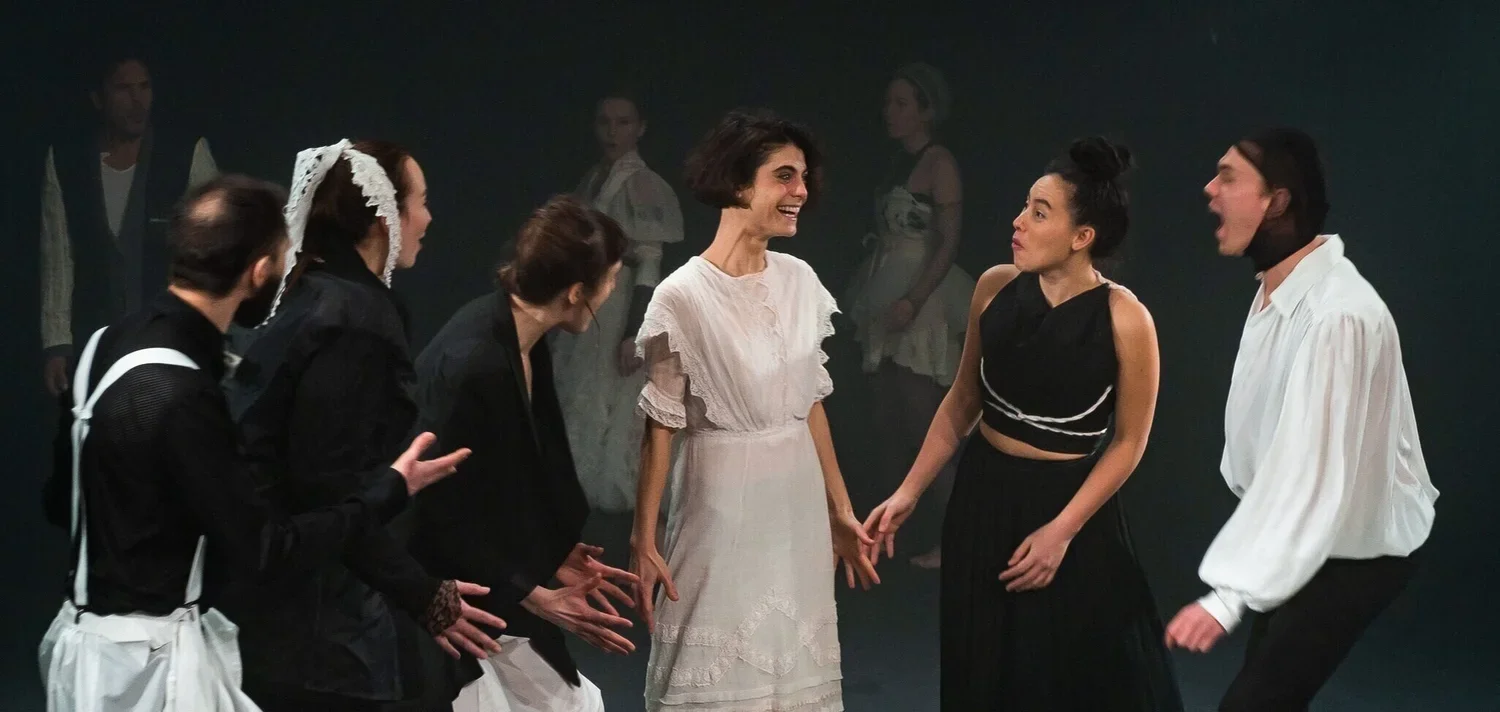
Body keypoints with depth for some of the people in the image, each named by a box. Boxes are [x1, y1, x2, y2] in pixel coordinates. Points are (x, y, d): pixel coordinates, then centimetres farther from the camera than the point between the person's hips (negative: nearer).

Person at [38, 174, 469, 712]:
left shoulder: (112, 343, 2)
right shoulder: (176, 394, -25)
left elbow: (61, 501, 13)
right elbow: (265, 550, -19)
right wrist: (389, 489, -9)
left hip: (99, 632, 9)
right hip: (144, 656, -9)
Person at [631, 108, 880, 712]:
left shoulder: (800, 281, 3)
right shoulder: (683, 296, -14)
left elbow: (810, 406, 11)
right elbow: (661, 428, -9)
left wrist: (840, 511, 13)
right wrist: (643, 541, -9)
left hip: (798, 504, 6)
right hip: (723, 503, -6)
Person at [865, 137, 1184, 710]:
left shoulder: (1124, 318, -17)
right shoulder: (995, 288, -5)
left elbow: (1128, 441, -9)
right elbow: (963, 400, 7)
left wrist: (1062, 530, -14)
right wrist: (909, 492, 3)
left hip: (1072, 506, -4)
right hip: (983, 496, 4)